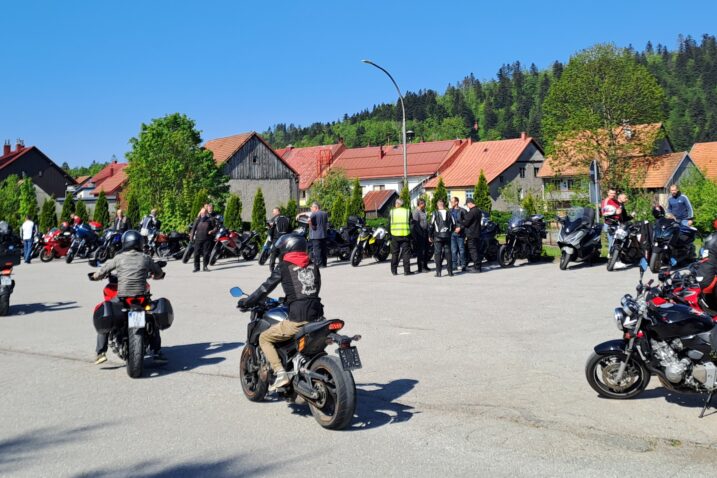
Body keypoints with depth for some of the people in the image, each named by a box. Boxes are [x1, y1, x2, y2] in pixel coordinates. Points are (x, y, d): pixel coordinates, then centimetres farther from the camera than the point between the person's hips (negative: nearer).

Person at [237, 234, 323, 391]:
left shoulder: (284, 267, 2)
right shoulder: (313, 266, 16)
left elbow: (266, 288, 3)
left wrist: (246, 302, 17)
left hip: (297, 321, -6)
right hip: (317, 317, 6)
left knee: (264, 338, 11)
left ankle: (280, 374, -3)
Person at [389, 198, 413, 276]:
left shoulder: (392, 212, 1)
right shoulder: (407, 212, 1)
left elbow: (388, 225, 4)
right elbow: (411, 224, 0)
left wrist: (389, 234, 14)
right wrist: (411, 235, 9)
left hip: (395, 235, 1)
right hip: (405, 235, -1)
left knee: (394, 253, 9)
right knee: (406, 253, 3)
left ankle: (394, 270, 12)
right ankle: (406, 270, 0)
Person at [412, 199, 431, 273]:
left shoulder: (423, 211, 16)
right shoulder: (416, 212, -14)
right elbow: (416, 224, -20)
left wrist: (428, 232, 17)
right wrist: (421, 233, -22)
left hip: (424, 232, 9)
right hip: (419, 233, -9)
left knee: (426, 250, 13)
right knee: (420, 251, -5)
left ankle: (425, 266, 22)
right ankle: (420, 268, -2)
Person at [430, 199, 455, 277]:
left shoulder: (435, 214, -5)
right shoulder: (449, 214, 4)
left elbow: (431, 225, -6)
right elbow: (454, 225, 8)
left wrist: (431, 236, 4)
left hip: (438, 236, -3)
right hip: (447, 236, 3)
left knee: (438, 253, 0)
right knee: (448, 253, 8)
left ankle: (438, 272, -3)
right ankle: (450, 271, 9)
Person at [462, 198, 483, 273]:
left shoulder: (471, 212, -18)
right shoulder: (478, 211, 13)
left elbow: (466, 222, -15)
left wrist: (460, 227, 4)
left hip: (472, 235, -10)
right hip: (478, 234, 10)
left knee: (473, 251, -6)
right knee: (478, 250, 13)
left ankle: (476, 267, -7)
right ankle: (479, 266, 19)